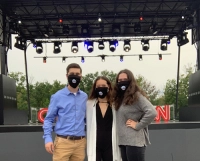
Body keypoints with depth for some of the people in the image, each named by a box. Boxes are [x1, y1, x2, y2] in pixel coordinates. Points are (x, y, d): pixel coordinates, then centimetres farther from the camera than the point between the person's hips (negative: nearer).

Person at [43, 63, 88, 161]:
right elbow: (49, 119, 1)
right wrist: (48, 139, -10)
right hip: (62, 142, -3)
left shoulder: (85, 97, 10)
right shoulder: (57, 96, 0)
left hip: (80, 142, 4)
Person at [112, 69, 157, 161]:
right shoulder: (119, 98, 15)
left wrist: (138, 125, -15)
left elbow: (152, 112, -21)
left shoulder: (137, 96, -8)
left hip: (135, 141, -8)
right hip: (122, 141, 8)